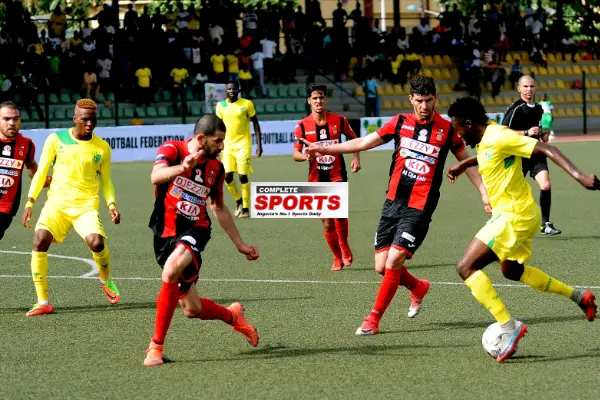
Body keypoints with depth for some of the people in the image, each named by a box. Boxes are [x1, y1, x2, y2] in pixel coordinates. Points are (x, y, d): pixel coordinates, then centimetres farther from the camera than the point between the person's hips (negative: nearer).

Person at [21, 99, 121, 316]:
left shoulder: (102, 147, 5)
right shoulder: (56, 139, 2)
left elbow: (106, 181, 13)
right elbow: (41, 172, 7)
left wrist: (111, 204, -4)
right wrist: (30, 202, -1)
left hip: (87, 206, 0)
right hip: (57, 202, 1)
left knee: (96, 241, -26)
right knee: (40, 240, -22)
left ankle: (106, 280, 9)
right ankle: (42, 302, -12)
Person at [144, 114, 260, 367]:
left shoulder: (215, 168, 8)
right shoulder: (172, 150, -4)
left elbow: (219, 208, 22)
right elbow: (156, 177, -25)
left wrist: (239, 243, 25)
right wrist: (182, 167, -44)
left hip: (194, 231, 0)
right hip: (165, 234, 0)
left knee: (171, 271, -34)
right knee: (192, 309, 1)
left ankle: (157, 346, -26)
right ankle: (232, 316, 36)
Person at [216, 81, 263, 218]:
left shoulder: (247, 104, -6)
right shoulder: (221, 106, 4)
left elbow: (255, 123, 1)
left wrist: (259, 144, -4)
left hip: (243, 145, -3)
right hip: (227, 145, 3)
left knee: (243, 176, -6)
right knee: (227, 176, -4)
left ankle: (246, 208, 4)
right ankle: (238, 201, 21)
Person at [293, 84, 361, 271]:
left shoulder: (339, 120, -1)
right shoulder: (303, 126, -2)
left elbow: (354, 139, 15)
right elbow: (295, 153, -2)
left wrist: (356, 158, 0)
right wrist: (305, 155, -24)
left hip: (338, 176, -1)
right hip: (317, 179, 1)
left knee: (339, 215, -14)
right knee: (327, 223, 1)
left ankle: (345, 248, 14)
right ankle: (338, 258, 19)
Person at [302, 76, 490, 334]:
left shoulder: (447, 129, -2)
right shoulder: (401, 123, 5)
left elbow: (466, 162, 10)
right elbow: (363, 143, 9)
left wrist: (483, 192, 2)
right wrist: (324, 149, 5)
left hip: (419, 208, -4)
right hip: (393, 203, 4)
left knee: (393, 262, -15)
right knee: (382, 266, 3)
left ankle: (373, 319, -1)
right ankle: (418, 288, 33)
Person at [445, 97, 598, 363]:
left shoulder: (499, 138, -20)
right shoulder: (485, 141, 8)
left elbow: (547, 150, -25)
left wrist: (578, 176, -34)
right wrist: (463, 165, 37)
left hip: (513, 216, -11)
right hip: (513, 214, 11)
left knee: (466, 267, -14)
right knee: (512, 272, 29)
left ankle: (509, 327, -18)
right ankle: (579, 296, 33)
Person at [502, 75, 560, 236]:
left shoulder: (539, 109, 12)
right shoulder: (515, 108, -12)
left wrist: (542, 134, 9)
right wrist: (527, 132, -23)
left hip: (536, 153, 5)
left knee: (545, 185, -14)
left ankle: (545, 224, -6)